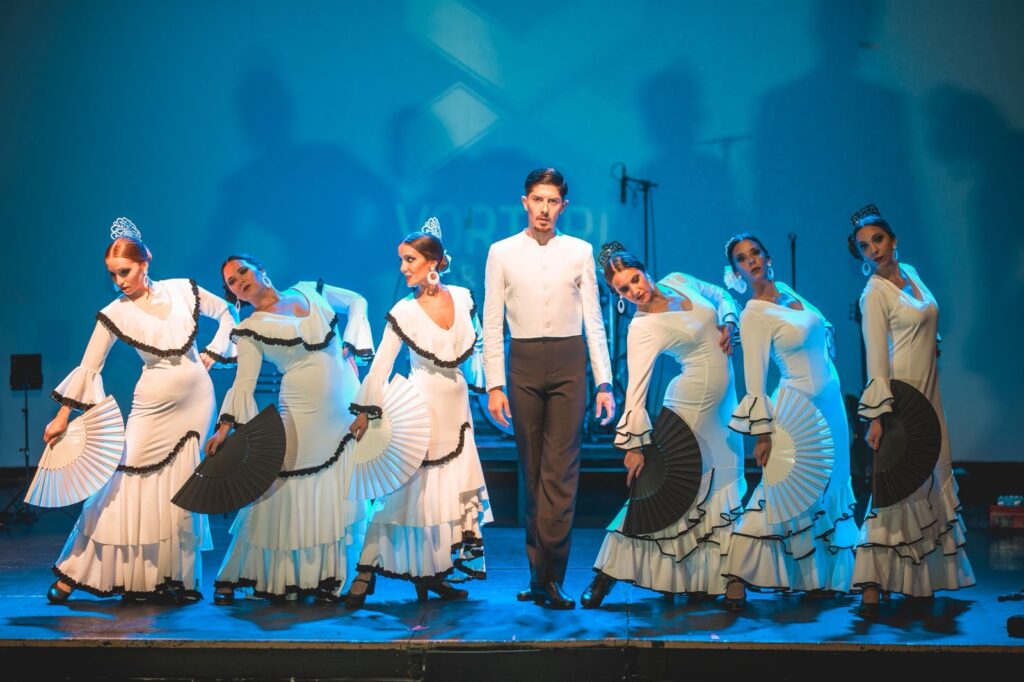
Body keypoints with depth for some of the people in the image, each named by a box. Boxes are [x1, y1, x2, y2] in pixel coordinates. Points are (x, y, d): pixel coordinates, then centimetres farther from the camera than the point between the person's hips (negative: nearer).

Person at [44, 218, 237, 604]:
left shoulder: (183, 290, -1)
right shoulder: (115, 315, -5)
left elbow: (226, 314, 14)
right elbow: (89, 369, -4)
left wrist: (213, 353, 4)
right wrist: (62, 416, -6)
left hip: (196, 401, 2)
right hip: (153, 405, -1)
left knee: (182, 491, 1)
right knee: (133, 481, -7)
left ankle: (176, 579, 7)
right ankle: (71, 575, 0)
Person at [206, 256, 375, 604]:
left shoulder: (310, 292, 9)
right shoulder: (250, 329, 1)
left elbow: (357, 301, 20)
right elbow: (243, 383, -6)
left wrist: (351, 345, 6)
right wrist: (224, 427, -19)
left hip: (347, 409, 3)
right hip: (302, 415, -3)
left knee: (345, 495, 1)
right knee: (289, 494, -6)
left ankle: (328, 580, 9)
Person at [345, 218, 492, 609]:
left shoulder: (462, 298, -2)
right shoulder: (404, 312, -11)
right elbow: (380, 366, -11)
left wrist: (475, 385, 15)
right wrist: (364, 412, -13)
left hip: (455, 403, 4)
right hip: (420, 404, -4)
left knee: (451, 489, 6)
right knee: (407, 486, -7)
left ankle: (432, 575, 16)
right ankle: (365, 576, -1)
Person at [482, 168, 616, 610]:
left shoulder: (580, 252, 7)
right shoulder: (502, 253, 6)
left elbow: (593, 321, 7)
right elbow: (492, 323, 4)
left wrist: (604, 382, 1)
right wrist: (494, 385, -3)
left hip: (568, 362, -1)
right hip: (523, 362, 1)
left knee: (561, 472, -8)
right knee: (531, 471, 6)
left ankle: (546, 578, -8)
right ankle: (542, 573, 13)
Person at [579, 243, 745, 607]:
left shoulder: (678, 282, 1)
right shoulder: (643, 328, -18)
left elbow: (722, 297, 19)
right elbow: (636, 388, -22)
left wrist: (728, 325, -1)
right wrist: (634, 443, -26)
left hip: (723, 404, 7)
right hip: (691, 407, -7)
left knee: (721, 487, 9)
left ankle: (705, 577, 17)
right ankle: (606, 578, -6)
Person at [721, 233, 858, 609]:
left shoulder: (788, 292, 7)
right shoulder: (753, 316, -14)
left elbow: (824, 330, 23)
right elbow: (755, 380, -17)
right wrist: (762, 433, -18)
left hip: (830, 404, 8)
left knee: (824, 492, 10)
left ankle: (818, 577, 18)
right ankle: (737, 579, -9)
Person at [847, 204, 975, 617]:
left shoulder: (910, 273, 10)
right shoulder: (874, 294, -12)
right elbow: (876, 358, -17)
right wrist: (877, 416, -20)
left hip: (928, 392, 8)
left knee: (929, 481, 11)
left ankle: (923, 579, 19)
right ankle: (872, 586, -10)